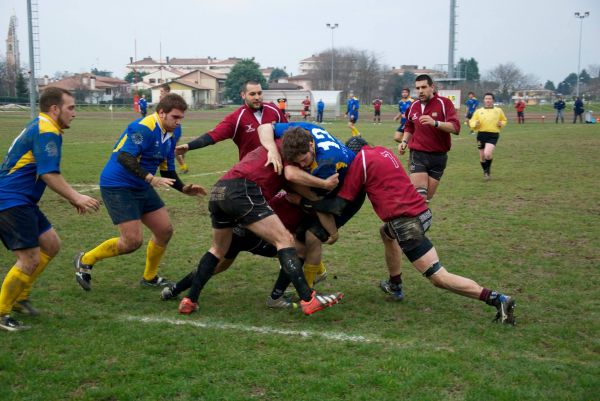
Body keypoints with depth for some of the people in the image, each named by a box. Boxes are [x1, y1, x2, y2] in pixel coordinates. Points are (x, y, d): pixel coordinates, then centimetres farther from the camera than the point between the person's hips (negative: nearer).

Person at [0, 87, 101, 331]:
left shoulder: (39, 127, 17)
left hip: (21, 201, 11)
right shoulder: (46, 131, -15)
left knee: (51, 245, 15)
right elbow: (49, 175, -23)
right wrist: (76, 198, -16)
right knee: (30, 260, -10)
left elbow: (46, 173, 24)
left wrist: (72, 198, 19)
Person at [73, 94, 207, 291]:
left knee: (165, 231, 7)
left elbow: (168, 172, 15)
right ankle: (85, 260, 10)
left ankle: (149, 277, 27)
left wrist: (184, 189, -1)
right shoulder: (143, 128, -21)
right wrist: (151, 179, -39)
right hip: (117, 186, -9)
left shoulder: (169, 136, 8)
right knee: (133, 241, -12)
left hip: (142, 188, 9)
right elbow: (124, 157, -32)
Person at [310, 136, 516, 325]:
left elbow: (339, 203, -4)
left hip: (406, 222, -9)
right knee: (387, 232, 37)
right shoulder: (382, 150, 19)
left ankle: (497, 299, -15)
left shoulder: (360, 160, -3)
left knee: (439, 278, -9)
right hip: (421, 211, 9)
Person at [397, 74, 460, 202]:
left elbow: (456, 127, -19)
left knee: (428, 197, 4)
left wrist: (435, 123, -33)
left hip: (438, 156, -1)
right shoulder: (413, 106, 7)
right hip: (418, 155, 1)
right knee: (419, 196, -13)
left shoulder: (444, 103, -6)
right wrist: (404, 141, 9)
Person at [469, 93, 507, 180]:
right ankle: (485, 171, 34)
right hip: (481, 134, 2)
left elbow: (504, 120, 21)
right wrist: (475, 124, -13)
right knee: (482, 156, 8)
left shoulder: (498, 110, 9)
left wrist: (501, 124, -1)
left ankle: (488, 168, 7)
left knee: (487, 154, -23)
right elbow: (471, 122, 9)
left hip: (493, 135, -2)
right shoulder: (478, 111, 9)